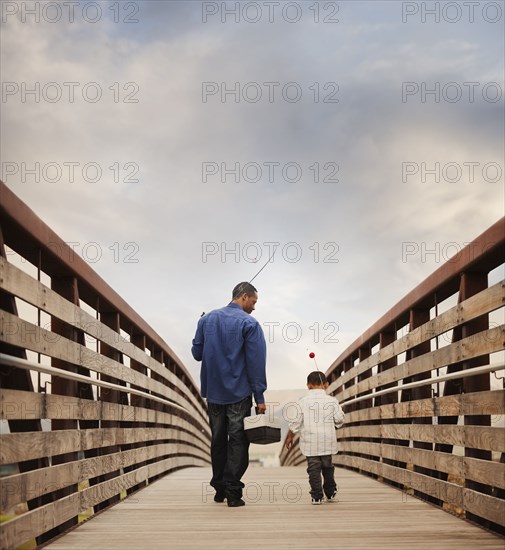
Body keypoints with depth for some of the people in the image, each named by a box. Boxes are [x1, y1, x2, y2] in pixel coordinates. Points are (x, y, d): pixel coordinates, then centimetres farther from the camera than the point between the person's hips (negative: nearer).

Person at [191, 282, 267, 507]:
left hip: (213, 392, 5)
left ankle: (219, 489, 20)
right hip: (239, 393, -4)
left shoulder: (207, 319, 5)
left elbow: (197, 353, 8)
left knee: (218, 440, 14)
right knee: (237, 441, 2)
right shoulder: (249, 324, -9)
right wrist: (260, 397, -8)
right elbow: (256, 363, -11)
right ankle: (233, 491, 0)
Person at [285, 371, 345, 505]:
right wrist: (336, 423, 20)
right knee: (327, 467, 17)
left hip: (310, 442, -1)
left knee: (313, 469, 1)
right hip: (327, 441, 2)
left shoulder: (303, 402, -3)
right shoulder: (332, 401, -2)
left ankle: (317, 496, -2)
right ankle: (330, 493, 26)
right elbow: (339, 419, -4)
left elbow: (296, 422, -2)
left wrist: (289, 437, 9)